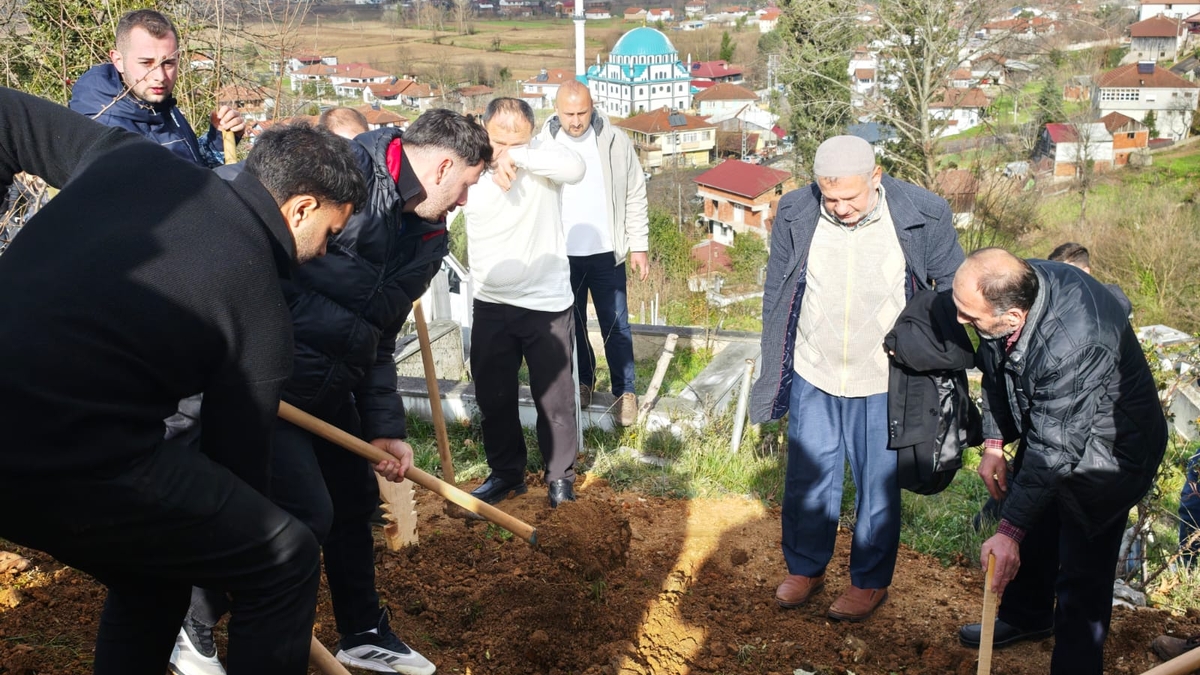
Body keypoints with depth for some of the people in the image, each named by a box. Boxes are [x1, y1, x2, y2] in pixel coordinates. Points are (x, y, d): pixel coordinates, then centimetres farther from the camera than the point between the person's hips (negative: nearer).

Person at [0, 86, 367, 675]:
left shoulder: (134, 159, 9)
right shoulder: (262, 309, -4)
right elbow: (237, 457, 4)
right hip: (75, 464, -8)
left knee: (152, 572, 28)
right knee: (285, 561, 5)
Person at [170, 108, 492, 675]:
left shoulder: (426, 239, 10)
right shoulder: (349, 170, -18)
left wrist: (384, 427, 5)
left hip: (328, 387, 9)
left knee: (356, 499, 16)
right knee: (305, 513, -9)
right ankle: (192, 630, 15)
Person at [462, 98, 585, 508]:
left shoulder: (542, 157, -11)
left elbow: (575, 169, -31)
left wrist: (519, 155, -36)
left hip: (547, 304, -3)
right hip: (491, 305, 3)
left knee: (554, 397, 7)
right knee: (493, 396, 14)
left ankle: (560, 475, 26)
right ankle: (506, 472, 32)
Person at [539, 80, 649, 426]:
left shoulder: (616, 141, -4)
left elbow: (635, 196, 2)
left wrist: (639, 245, 0)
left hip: (606, 253, -1)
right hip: (562, 254, 1)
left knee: (615, 326, 4)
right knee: (572, 324, 14)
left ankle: (624, 391, 16)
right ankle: (582, 382, 33)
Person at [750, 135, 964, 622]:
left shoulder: (924, 216, -15)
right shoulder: (795, 214, -10)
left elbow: (953, 286, 0)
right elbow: (775, 292, 4)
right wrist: (773, 370, 7)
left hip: (886, 385, -2)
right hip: (812, 379, 2)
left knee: (879, 485, 12)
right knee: (806, 479, 15)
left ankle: (870, 581, 32)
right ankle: (805, 567, 37)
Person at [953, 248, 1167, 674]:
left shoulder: (1072, 346, -42)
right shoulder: (1015, 285, -19)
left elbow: (1052, 450, -34)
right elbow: (995, 372, 1)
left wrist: (1009, 530, -29)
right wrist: (993, 442, -3)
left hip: (1104, 454, -8)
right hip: (1045, 428, 8)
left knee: (1083, 574, -1)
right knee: (1031, 538, 24)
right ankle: (1024, 617, 48)